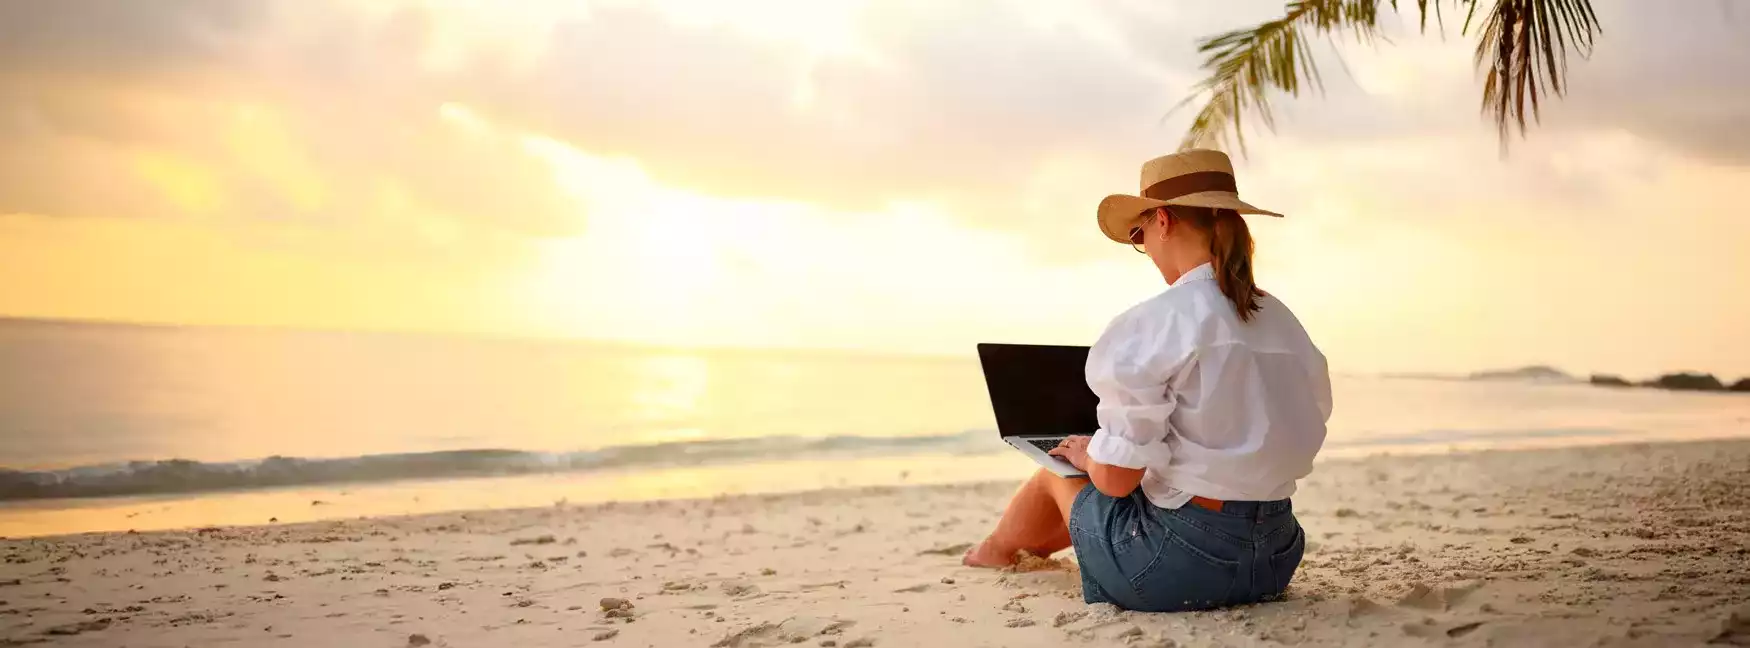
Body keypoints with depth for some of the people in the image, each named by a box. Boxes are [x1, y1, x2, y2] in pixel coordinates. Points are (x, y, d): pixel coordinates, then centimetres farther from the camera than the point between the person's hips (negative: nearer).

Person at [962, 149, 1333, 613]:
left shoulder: (1152, 326, -18)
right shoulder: (1284, 321, 4)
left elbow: (1115, 479, -18)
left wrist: (1086, 454, 7)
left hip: (1180, 565, -7)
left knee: (1058, 472, 24)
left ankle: (997, 548, 55)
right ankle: (1037, 545, 59)